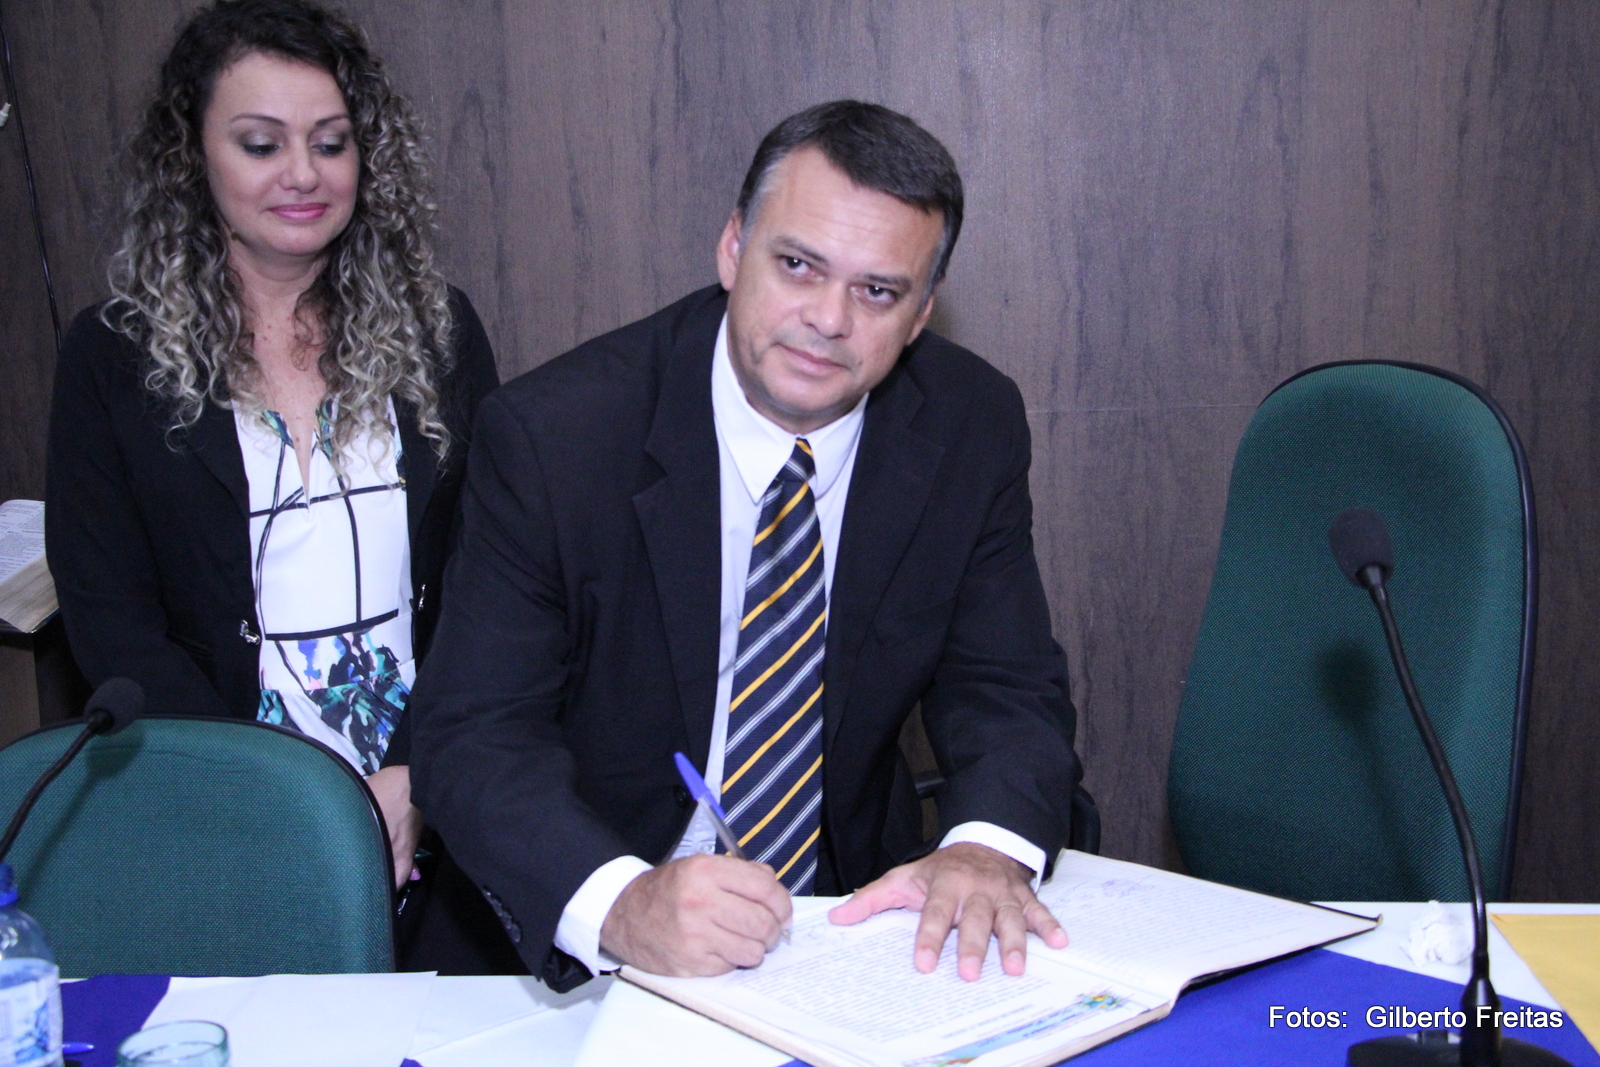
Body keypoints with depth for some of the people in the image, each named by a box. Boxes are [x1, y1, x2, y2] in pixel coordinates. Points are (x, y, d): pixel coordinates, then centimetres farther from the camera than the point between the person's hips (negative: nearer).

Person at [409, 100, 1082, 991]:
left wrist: (989, 845, -25)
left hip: (853, 910, 3)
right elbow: (474, 736, -17)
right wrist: (619, 902, -36)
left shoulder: (973, 427, -6)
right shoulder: (551, 436, -15)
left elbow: (1009, 688, -2)